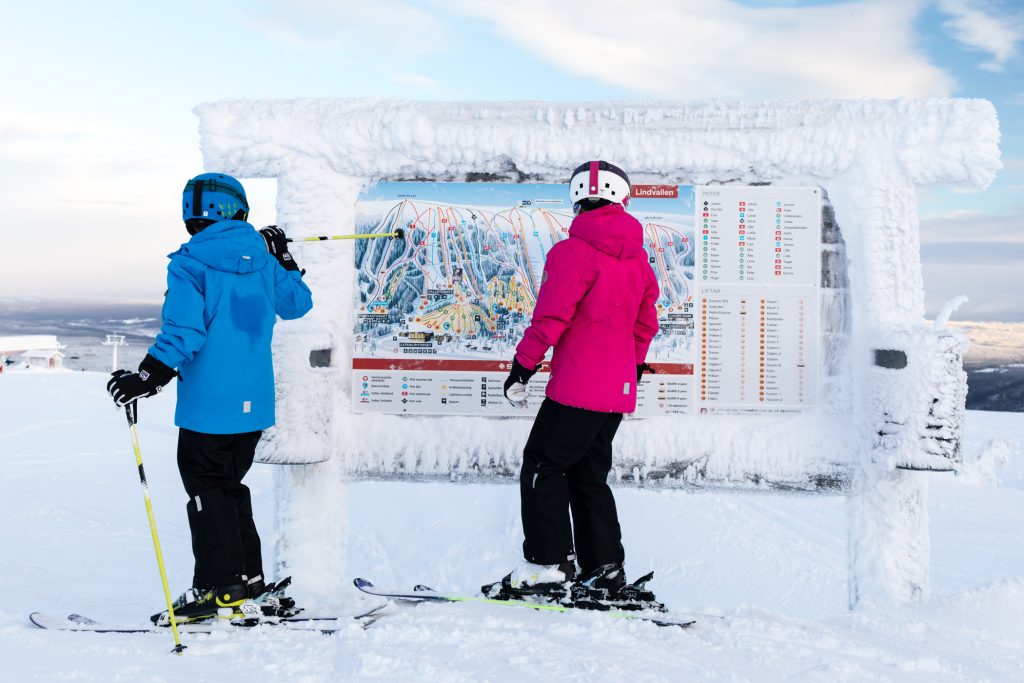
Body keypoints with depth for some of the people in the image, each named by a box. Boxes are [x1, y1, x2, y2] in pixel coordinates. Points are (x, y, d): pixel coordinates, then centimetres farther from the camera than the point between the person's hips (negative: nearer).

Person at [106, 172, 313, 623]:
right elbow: (297, 303, 19)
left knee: (206, 489, 4)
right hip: (255, 400, 6)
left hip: (209, 404, -6)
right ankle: (248, 577, 23)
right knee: (230, 484, 18)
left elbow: (184, 333, -19)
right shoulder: (261, 259, 5)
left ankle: (219, 588, 6)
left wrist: (148, 377, -17)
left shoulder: (189, 264, -11)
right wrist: (283, 260, 32)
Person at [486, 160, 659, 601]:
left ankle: (547, 564, -1)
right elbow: (645, 325, 20)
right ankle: (605, 568, 17)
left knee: (542, 467, 1)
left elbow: (550, 319, -15)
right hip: (618, 391, 8)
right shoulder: (638, 258, 12)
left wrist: (522, 368, -7)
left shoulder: (573, 251, -12)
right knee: (589, 474, 16)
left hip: (577, 388, -8)